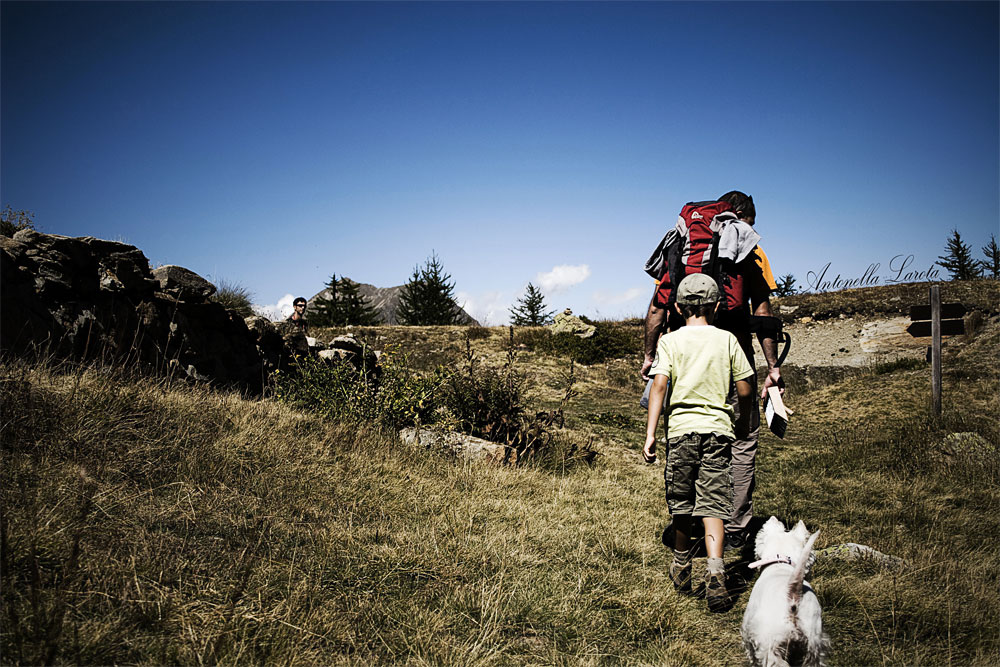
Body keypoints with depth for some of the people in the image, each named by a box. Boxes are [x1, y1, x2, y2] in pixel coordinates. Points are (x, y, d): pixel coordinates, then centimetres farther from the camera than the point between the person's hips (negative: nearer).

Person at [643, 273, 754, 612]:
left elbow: (659, 385, -9)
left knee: (681, 505, 14)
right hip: (718, 428, 0)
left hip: (681, 428, 0)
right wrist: (744, 421, 23)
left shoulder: (669, 341, 3)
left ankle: (682, 571, 31)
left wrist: (650, 434, -11)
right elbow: (745, 389, 5)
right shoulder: (727, 340, 6)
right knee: (712, 506, -2)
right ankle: (715, 572, -20)